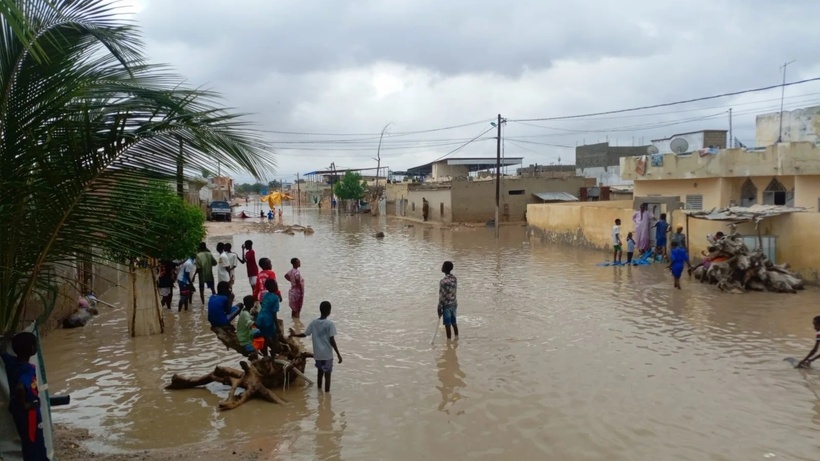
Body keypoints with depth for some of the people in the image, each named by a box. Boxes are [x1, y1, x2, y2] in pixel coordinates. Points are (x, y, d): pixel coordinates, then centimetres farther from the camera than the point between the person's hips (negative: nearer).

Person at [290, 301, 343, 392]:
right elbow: (332, 341, -17)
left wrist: (294, 335, 24)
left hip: (317, 353, 5)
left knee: (320, 371, 22)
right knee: (327, 374, 5)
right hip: (327, 354, -5)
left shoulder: (314, 323, -1)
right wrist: (338, 354, -12)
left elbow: (304, 334, 6)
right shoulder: (330, 323, -14)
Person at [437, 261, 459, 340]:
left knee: (448, 325, 2)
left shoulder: (443, 281, -22)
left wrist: (439, 309, -11)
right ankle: (456, 338, 31)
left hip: (446, 305, -7)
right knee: (454, 322, 20)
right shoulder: (454, 278, 1)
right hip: (454, 303, 7)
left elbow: (442, 296, -19)